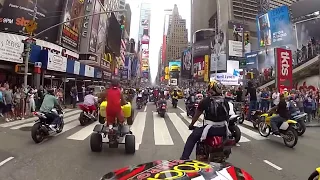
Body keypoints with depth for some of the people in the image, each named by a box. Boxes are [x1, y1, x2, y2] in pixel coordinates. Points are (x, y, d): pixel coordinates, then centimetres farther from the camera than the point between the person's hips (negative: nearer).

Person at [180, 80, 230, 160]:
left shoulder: (205, 101, -3)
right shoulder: (225, 102, 8)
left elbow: (197, 115, 5)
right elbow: (227, 116, 17)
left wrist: (191, 125, 20)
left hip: (210, 129, -5)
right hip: (223, 129, 5)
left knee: (192, 137, 8)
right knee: (227, 132, 39)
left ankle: (184, 158, -1)